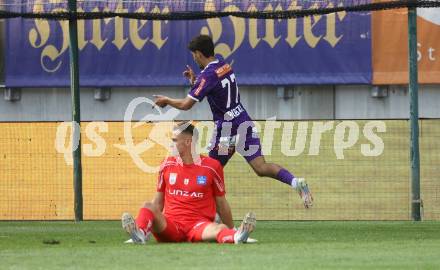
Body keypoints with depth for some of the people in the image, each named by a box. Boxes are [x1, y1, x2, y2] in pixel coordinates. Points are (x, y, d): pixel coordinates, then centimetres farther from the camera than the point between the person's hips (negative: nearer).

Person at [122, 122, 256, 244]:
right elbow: (158, 202, 20)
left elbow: (221, 204, 12)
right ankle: (140, 234, -59)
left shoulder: (212, 167, 5)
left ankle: (238, 235, -69)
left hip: (199, 224, -2)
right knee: (148, 207, -28)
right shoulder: (167, 166, 12)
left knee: (219, 229, -36)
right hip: (170, 226, 2)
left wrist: (232, 230, 15)